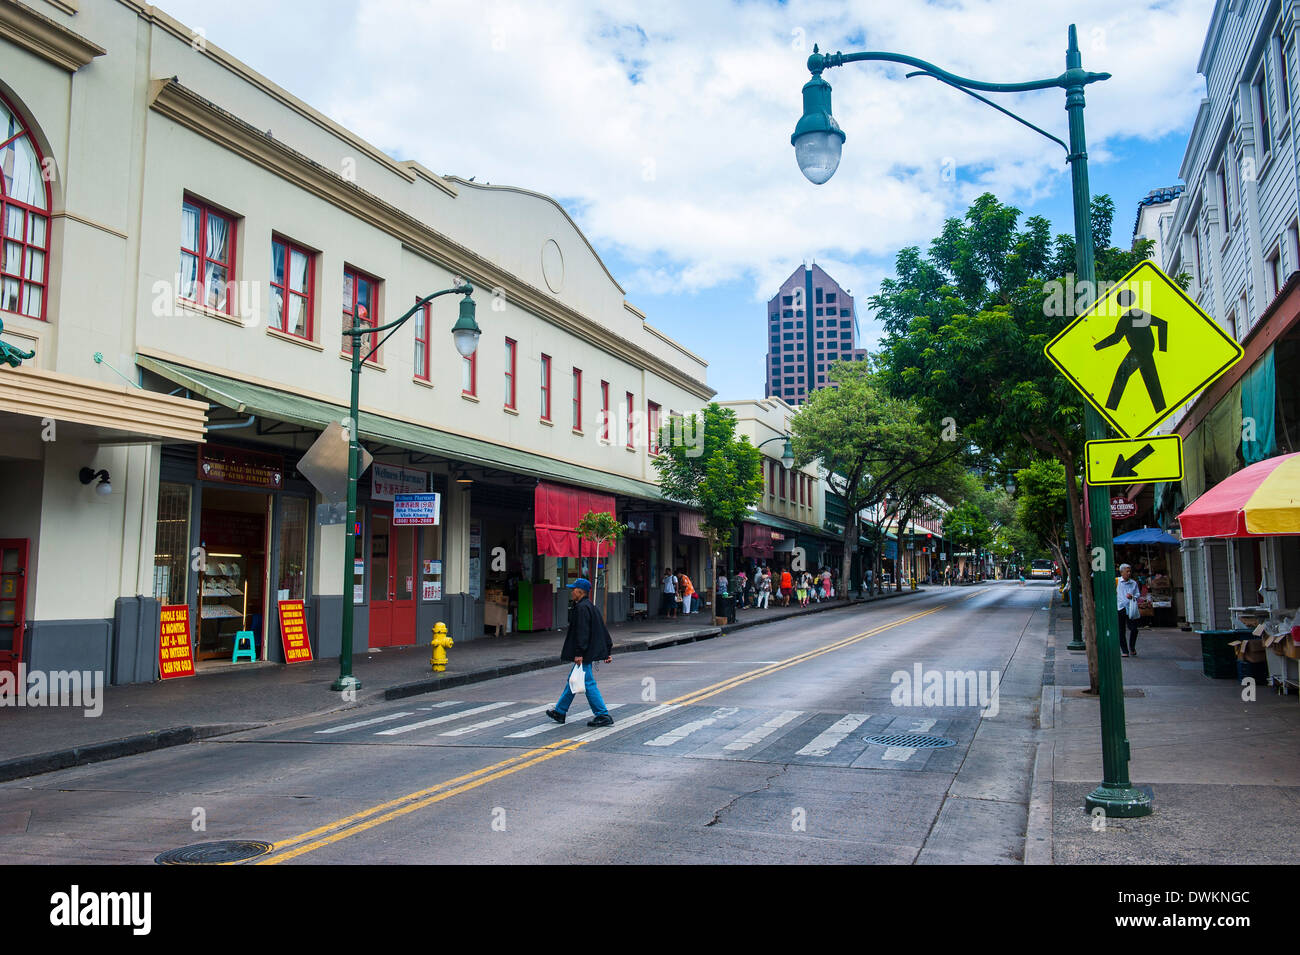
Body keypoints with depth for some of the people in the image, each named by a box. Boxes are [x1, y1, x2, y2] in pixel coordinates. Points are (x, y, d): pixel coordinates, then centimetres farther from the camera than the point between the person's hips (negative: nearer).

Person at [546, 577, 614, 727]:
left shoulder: (581, 608, -16)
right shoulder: (592, 607, 14)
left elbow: (582, 632, -23)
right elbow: (603, 630, 16)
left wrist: (579, 653, -24)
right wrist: (608, 650, 18)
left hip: (584, 654, -11)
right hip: (589, 653, 11)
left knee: (589, 684, -6)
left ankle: (603, 716, -3)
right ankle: (560, 712, 28)